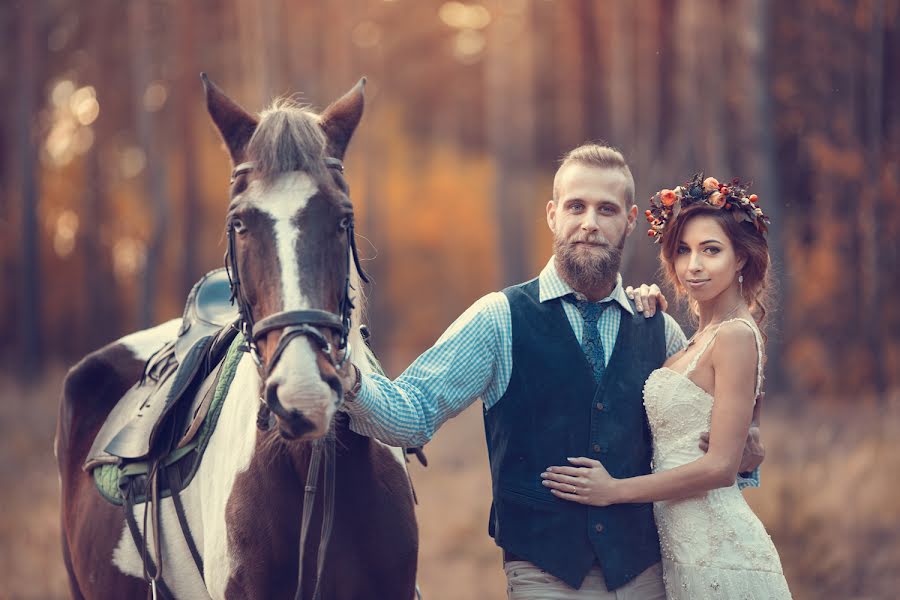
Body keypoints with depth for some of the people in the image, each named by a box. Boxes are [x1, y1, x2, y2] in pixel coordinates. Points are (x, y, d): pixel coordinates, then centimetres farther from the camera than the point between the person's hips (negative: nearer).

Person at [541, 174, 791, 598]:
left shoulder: (736, 336, -12)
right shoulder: (700, 338, 15)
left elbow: (721, 466, -17)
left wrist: (614, 490, -11)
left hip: (718, 551, -9)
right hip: (682, 548, 9)